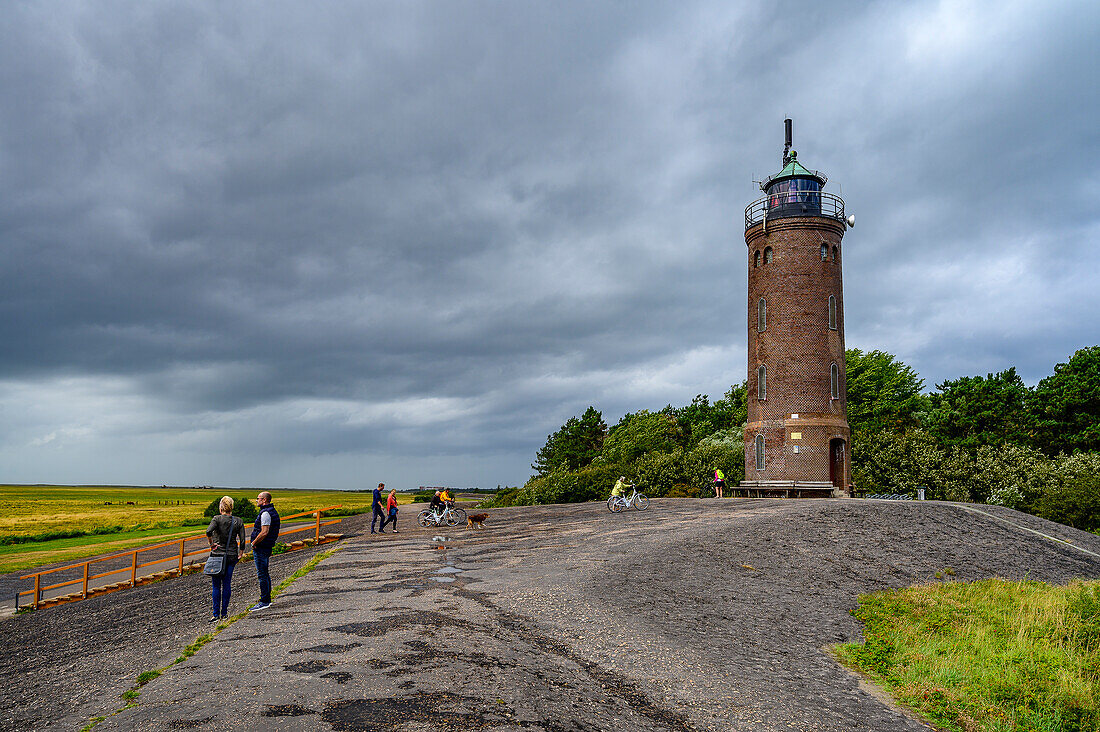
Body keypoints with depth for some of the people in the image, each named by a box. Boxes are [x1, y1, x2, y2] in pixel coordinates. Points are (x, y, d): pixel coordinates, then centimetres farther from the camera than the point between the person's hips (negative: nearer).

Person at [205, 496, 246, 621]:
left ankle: (216, 614, 3)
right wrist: (240, 555, 11)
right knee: (226, 584, 10)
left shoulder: (217, 519, -8)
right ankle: (224, 613, 13)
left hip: (218, 554, -3)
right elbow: (242, 540, 0)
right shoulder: (238, 521, 1)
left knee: (216, 586, 4)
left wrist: (211, 543, -13)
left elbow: (209, 531, -28)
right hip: (232, 556, 3)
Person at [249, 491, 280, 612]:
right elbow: (275, 532, 21)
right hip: (267, 547, 10)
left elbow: (264, 532, -25)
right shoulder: (273, 512, 14)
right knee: (265, 574, 16)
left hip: (260, 548, -10)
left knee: (262, 575, -6)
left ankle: (264, 602, -4)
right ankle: (267, 600, 23)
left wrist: (254, 543, -14)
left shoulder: (265, 513, -18)